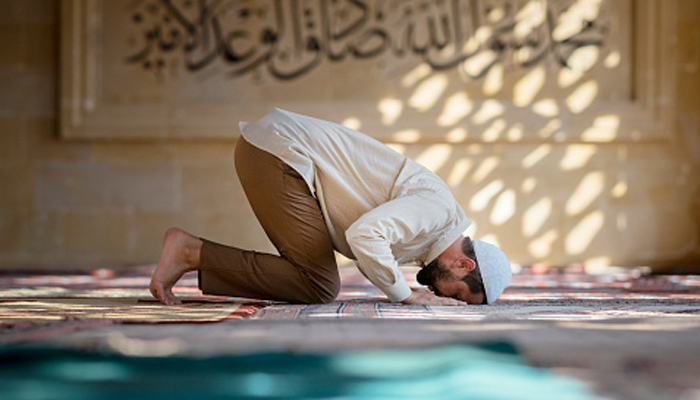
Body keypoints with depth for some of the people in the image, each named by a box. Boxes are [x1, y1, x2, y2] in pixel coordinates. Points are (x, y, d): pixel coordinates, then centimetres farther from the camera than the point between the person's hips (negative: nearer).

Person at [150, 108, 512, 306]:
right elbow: (364, 235, -28)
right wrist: (406, 295, -15)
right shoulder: (438, 208, -14)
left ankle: (192, 256, 4)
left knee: (311, 280, 4)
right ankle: (191, 252, -8)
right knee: (319, 287, -10)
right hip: (278, 152, -10)